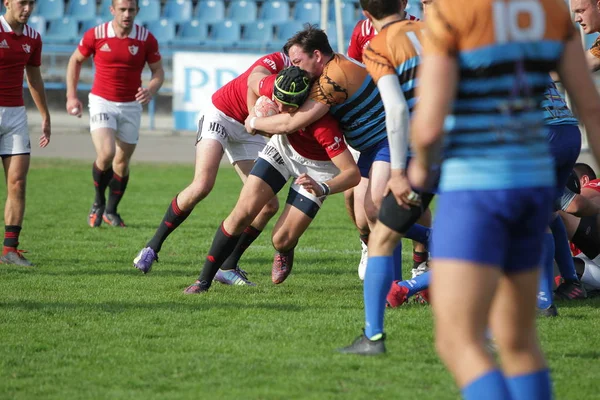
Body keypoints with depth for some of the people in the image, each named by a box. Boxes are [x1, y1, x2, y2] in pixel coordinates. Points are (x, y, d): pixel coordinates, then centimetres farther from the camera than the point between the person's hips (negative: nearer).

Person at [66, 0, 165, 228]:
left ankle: (111, 211, 30)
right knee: (106, 154, -21)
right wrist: (71, 96, 2)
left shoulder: (146, 39, -7)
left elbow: (158, 71, 2)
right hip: (102, 103, -2)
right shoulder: (95, 35, -9)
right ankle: (98, 203, 5)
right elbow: (75, 61, 6)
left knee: (122, 162, 9)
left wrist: (151, 91, -19)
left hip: (131, 106, 2)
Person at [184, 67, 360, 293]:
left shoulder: (323, 126, -41)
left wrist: (322, 189, -56)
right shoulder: (271, 86, -26)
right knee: (243, 213, -10)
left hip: (317, 167, -4)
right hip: (283, 147, 4)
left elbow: (353, 173, -41)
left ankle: (284, 253, 32)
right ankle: (204, 279, 1)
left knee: (282, 241, -9)